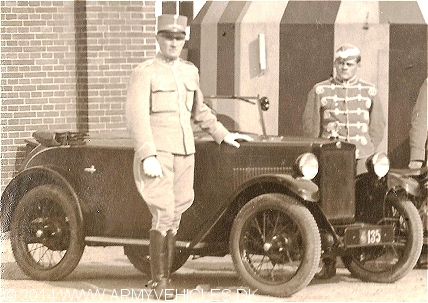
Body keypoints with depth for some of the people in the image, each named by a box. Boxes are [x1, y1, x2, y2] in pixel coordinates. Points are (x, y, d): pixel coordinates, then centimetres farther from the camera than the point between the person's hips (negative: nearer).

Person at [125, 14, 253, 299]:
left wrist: (223, 135, 28)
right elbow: (137, 115, -14)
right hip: (156, 152, -6)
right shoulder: (145, 73, -7)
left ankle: (164, 277, 11)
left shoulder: (190, 71, 14)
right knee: (164, 214, -12)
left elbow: (199, 111, 28)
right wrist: (147, 156, -22)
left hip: (184, 152, 6)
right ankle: (160, 281, -6)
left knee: (175, 216, 5)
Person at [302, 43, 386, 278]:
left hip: (361, 161, 1)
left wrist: (366, 152, 4)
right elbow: (310, 127, 8)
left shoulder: (369, 92, 14)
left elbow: (377, 127, 15)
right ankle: (328, 264, -4)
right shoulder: (319, 91, 10)